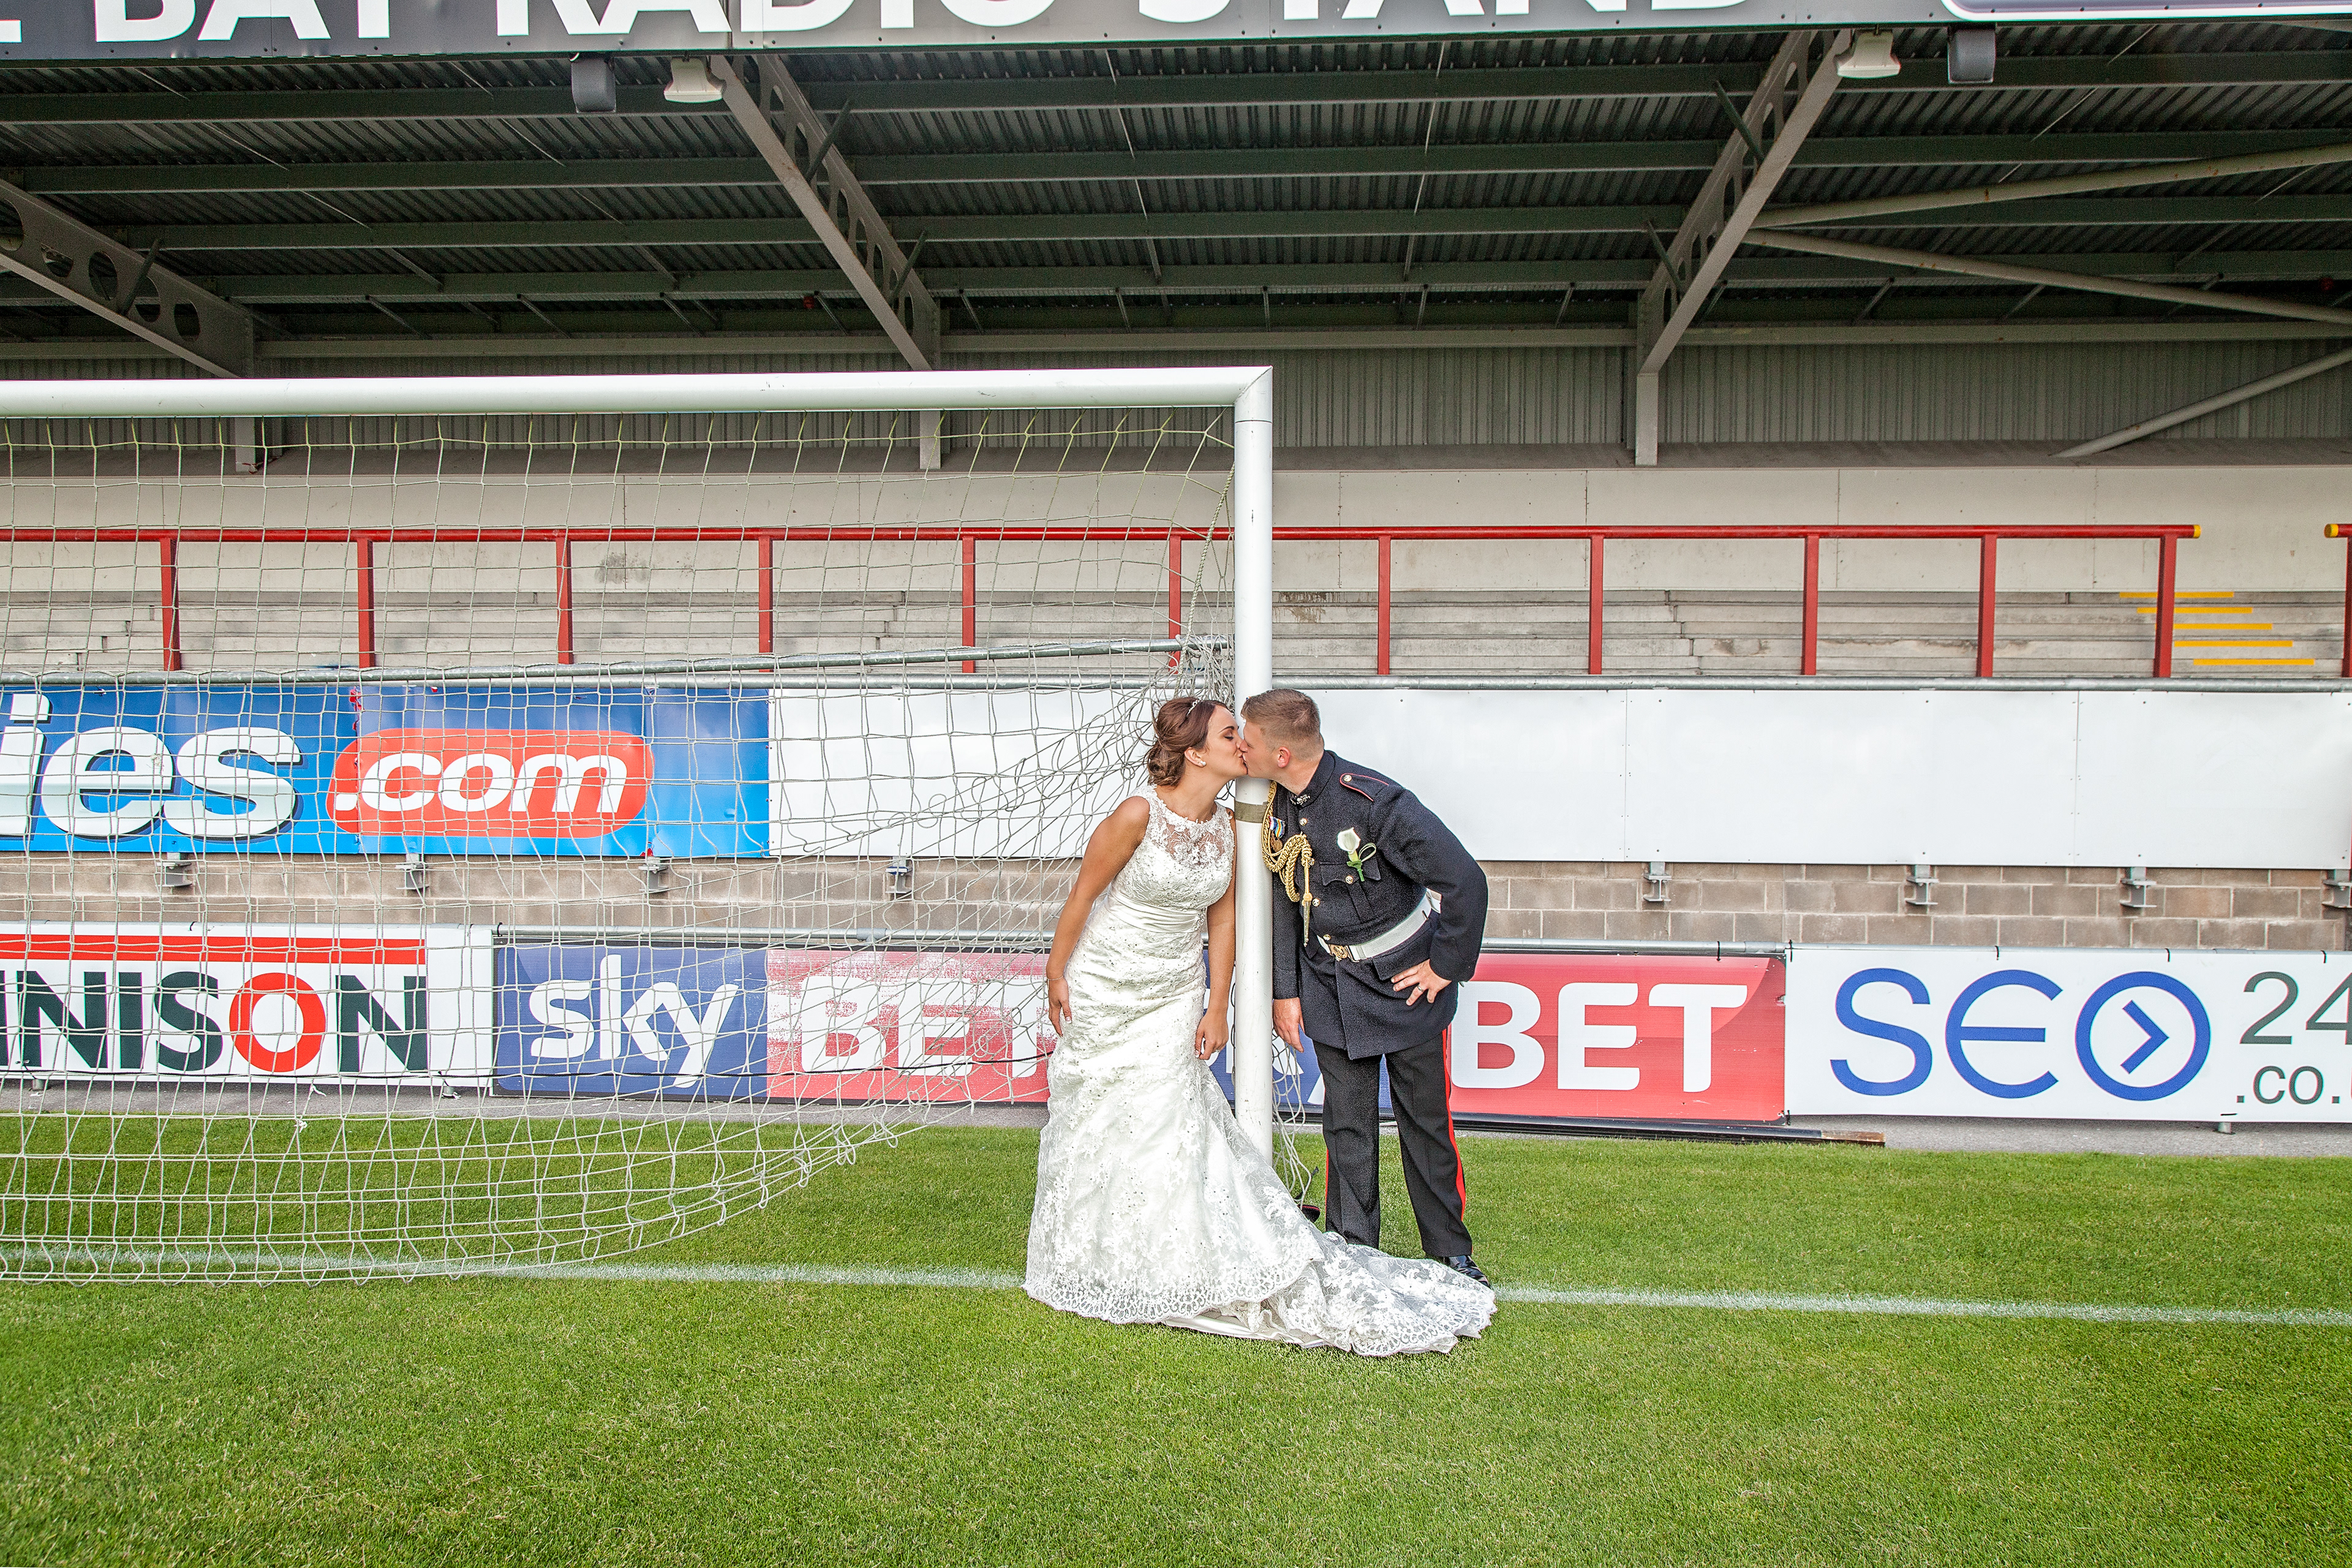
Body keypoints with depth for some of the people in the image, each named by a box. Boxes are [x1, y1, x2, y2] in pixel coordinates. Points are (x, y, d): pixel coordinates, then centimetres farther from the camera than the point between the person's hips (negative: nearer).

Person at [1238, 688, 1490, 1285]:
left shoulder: (1376, 802, -26)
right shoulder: (1277, 804, -5)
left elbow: (1465, 881, -22)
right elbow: (1283, 899, 7)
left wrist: (1446, 966, -13)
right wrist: (1285, 991, 6)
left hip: (1404, 982, -4)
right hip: (1331, 987, 5)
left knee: (1426, 1121, 6)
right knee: (1346, 1124, 7)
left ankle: (1450, 1254, 23)